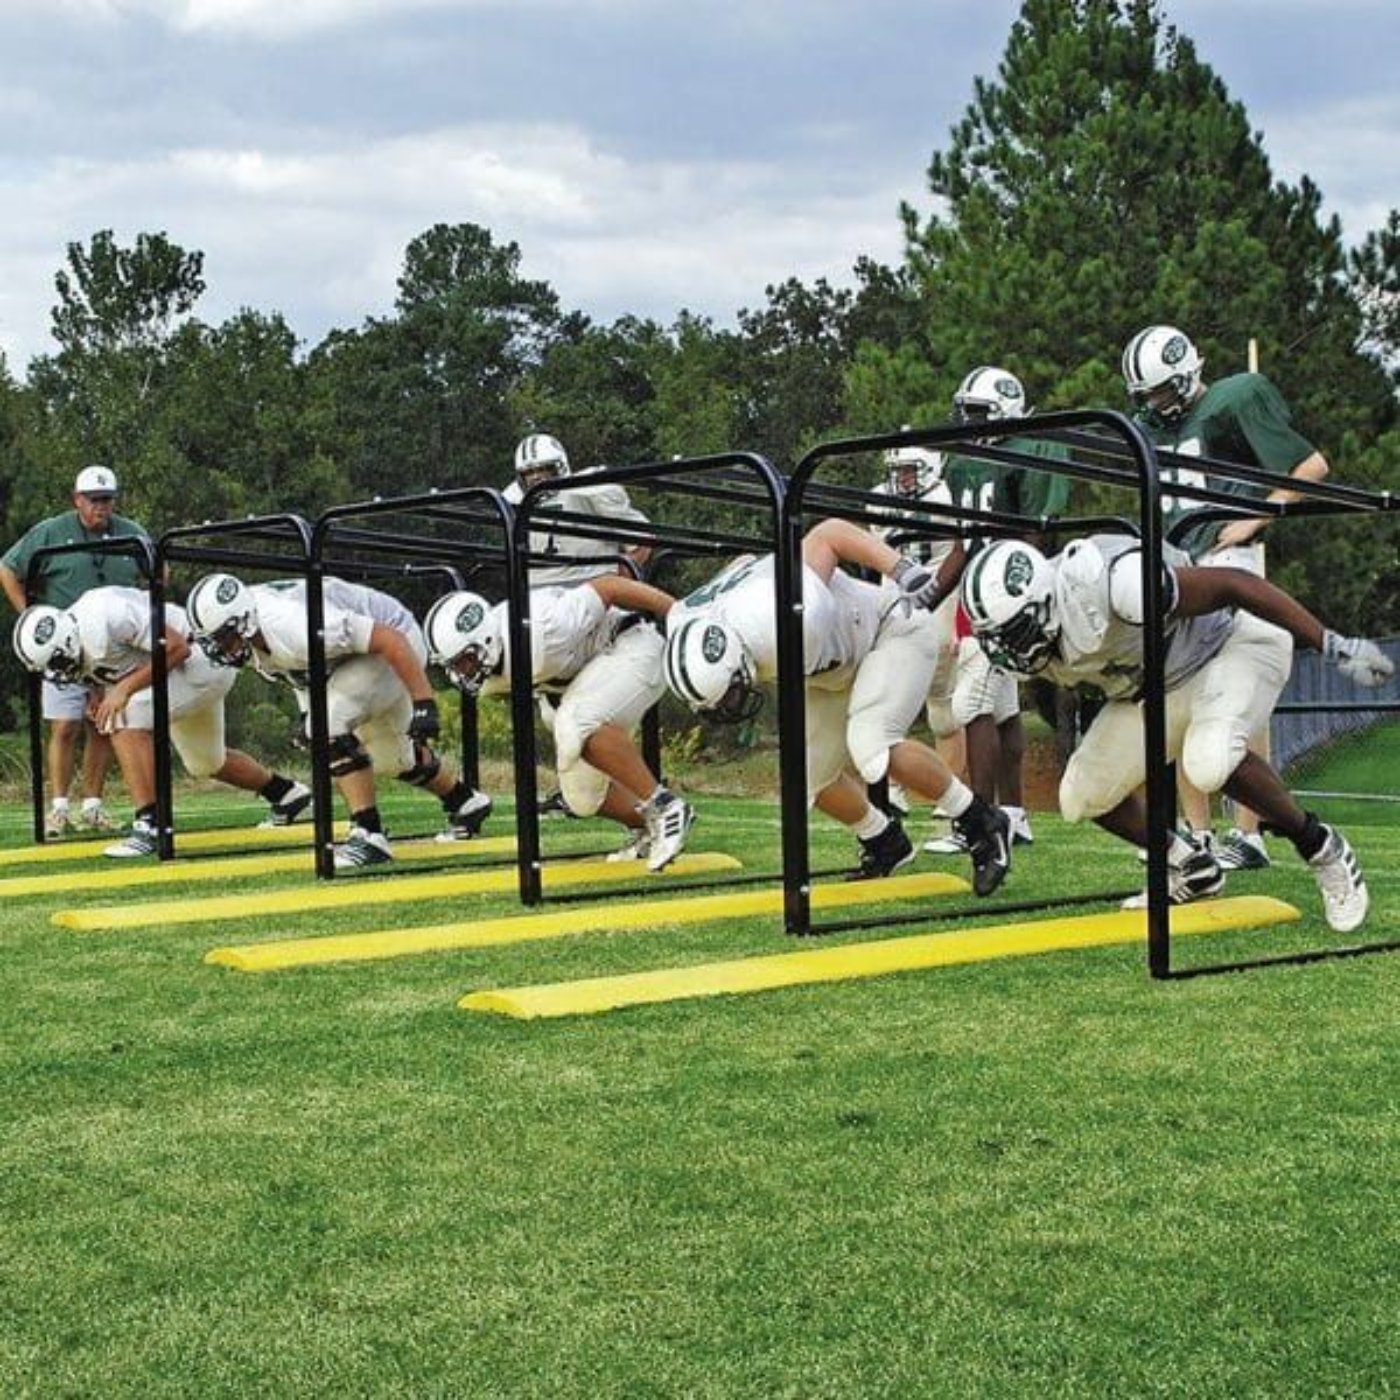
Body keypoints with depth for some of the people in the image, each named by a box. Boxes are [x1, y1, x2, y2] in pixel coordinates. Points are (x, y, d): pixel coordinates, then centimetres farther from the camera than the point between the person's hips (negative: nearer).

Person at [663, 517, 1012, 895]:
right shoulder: (688, 627, -23)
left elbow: (830, 533, -30)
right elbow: (743, 563, -2)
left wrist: (900, 568, -30)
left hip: (889, 635, -8)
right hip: (832, 668, 8)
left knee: (872, 748, -28)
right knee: (810, 775, 4)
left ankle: (982, 826, -12)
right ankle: (885, 846, 30)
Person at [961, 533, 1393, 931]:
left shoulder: (1114, 583, -37)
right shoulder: (1036, 640, -13)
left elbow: (1234, 584, -31)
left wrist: (1335, 647, -30)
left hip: (1235, 645, -8)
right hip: (1156, 689, 8)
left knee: (1211, 763, -35)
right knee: (1083, 797, -2)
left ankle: (1319, 847, -11)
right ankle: (1190, 868, 22)